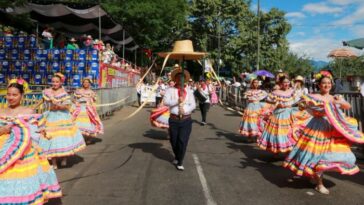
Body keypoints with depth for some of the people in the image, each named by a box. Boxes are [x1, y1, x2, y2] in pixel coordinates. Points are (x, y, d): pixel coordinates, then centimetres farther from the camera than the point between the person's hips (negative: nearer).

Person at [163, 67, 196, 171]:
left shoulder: (188, 91, 10)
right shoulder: (170, 90, 2)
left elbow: (193, 104, 3)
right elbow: (165, 101, -13)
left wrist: (185, 110, -14)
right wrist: (177, 101, -23)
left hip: (186, 120, 1)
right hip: (174, 120, 0)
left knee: (183, 141, -5)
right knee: (174, 141, 11)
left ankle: (180, 162, 10)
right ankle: (177, 157, 40)